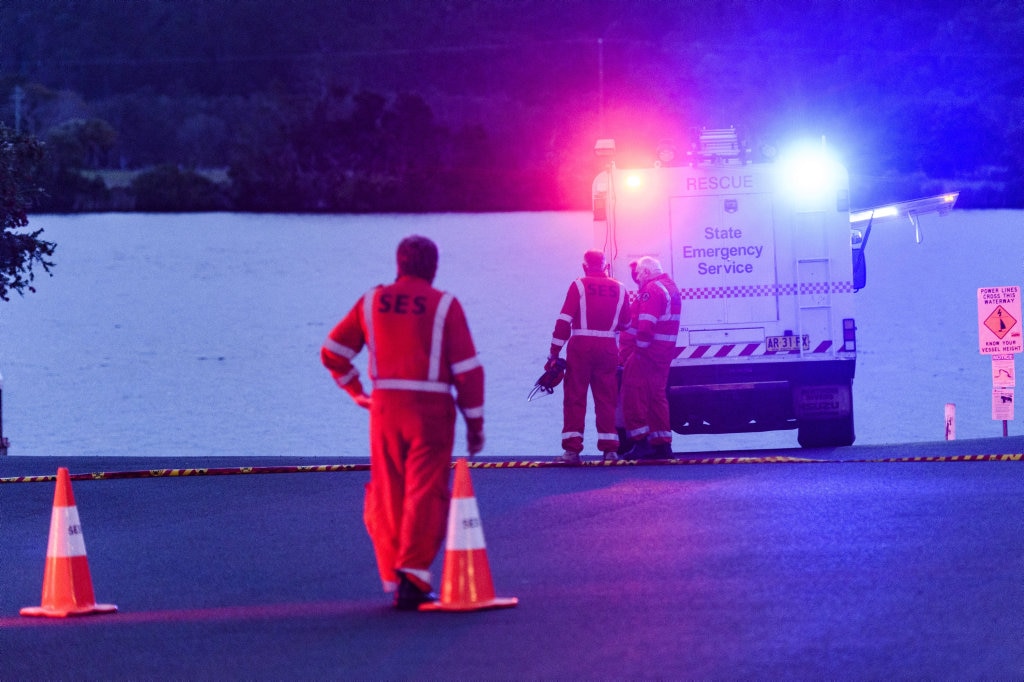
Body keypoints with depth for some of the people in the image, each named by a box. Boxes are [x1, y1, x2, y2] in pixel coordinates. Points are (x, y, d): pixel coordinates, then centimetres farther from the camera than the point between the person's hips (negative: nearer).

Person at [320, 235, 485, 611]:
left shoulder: (372, 301, 8)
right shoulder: (444, 305, -2)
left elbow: (332, 352, 11)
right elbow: (468, 368, -3)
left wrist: (357, 393, 21)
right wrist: (475, 422, 4)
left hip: (384, 408, 3)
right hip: (431, 410, -3)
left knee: (387, 495, 11)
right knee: (425, 494, -3)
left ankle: (393, 577, 12)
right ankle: (413, 575, -15)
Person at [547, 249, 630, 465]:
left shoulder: (579, 286, -3)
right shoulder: (619, 289, 6)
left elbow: (564, 321, -8)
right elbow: (625, 324, 15)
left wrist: (554, 352, -5)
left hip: (581, 348, -3)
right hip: (608, 349, 3)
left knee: (574, 398, 1)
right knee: (607, 399, 9)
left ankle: (572, 449, -5)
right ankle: (610, 449, 5)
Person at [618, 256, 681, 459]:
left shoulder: (651, 290, -15)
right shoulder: (670, 287, 18)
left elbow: (645, 325, -24)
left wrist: (640, 347, -16)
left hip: (646, 353, -10)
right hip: (664, 354, 10)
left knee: (633, 396, -6)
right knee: (657, 396, 14)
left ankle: (640, 441, -10)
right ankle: (662, 444, 14)